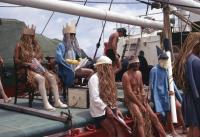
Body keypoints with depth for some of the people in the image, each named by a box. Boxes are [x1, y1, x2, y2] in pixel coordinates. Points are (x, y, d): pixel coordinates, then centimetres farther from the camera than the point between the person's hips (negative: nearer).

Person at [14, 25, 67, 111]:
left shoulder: (35, 44, 14)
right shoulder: (20, 46, -2)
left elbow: (40, 57, 22)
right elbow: (16, 60, -6)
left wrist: (38, 62, -1)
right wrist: (29, 64, -17)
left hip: (37, 68, 6)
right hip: (26, 70, -6)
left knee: (52, 77, -18)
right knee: (41, 78, -34)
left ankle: (57, 101, -18)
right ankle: (46, 104, -35)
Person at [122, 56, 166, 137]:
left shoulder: (139, 73, 10)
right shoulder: (126, 76, -15)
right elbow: (129, 93, -18)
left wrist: (144, 100, -1)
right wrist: (140, 105, -18)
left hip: (140, 99, 7)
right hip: (131, 100, -7)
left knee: (154, 117, -1)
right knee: (140, 119, -27)